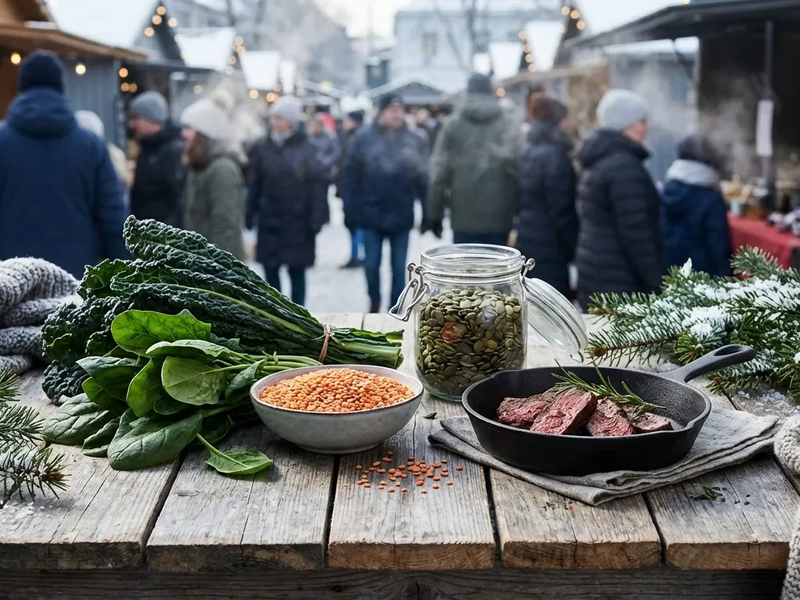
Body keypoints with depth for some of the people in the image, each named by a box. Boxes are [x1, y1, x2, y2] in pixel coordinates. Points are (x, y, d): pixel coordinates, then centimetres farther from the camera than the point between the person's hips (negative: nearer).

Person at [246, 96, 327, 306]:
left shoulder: (308, 150, -7)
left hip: (297, 224, -4)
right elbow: (256, 184, 7)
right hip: (269, 222, 4)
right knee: (270, 272, 9)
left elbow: (318, 186, -10)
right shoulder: (265, 147, 5)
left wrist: (316, 221, -15)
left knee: (296, 273, 6)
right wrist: (250, 215, 3)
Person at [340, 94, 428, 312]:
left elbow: (424, 177, -2)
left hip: (401, 215, 0)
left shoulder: (414, 140, -1)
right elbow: (351, 173, -4)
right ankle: (374, 304, 32)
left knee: (399, 268, 7)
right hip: (372, 213, 0)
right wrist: (351, 206, -7)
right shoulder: (364, 138, -4)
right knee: (371, 265, 7)